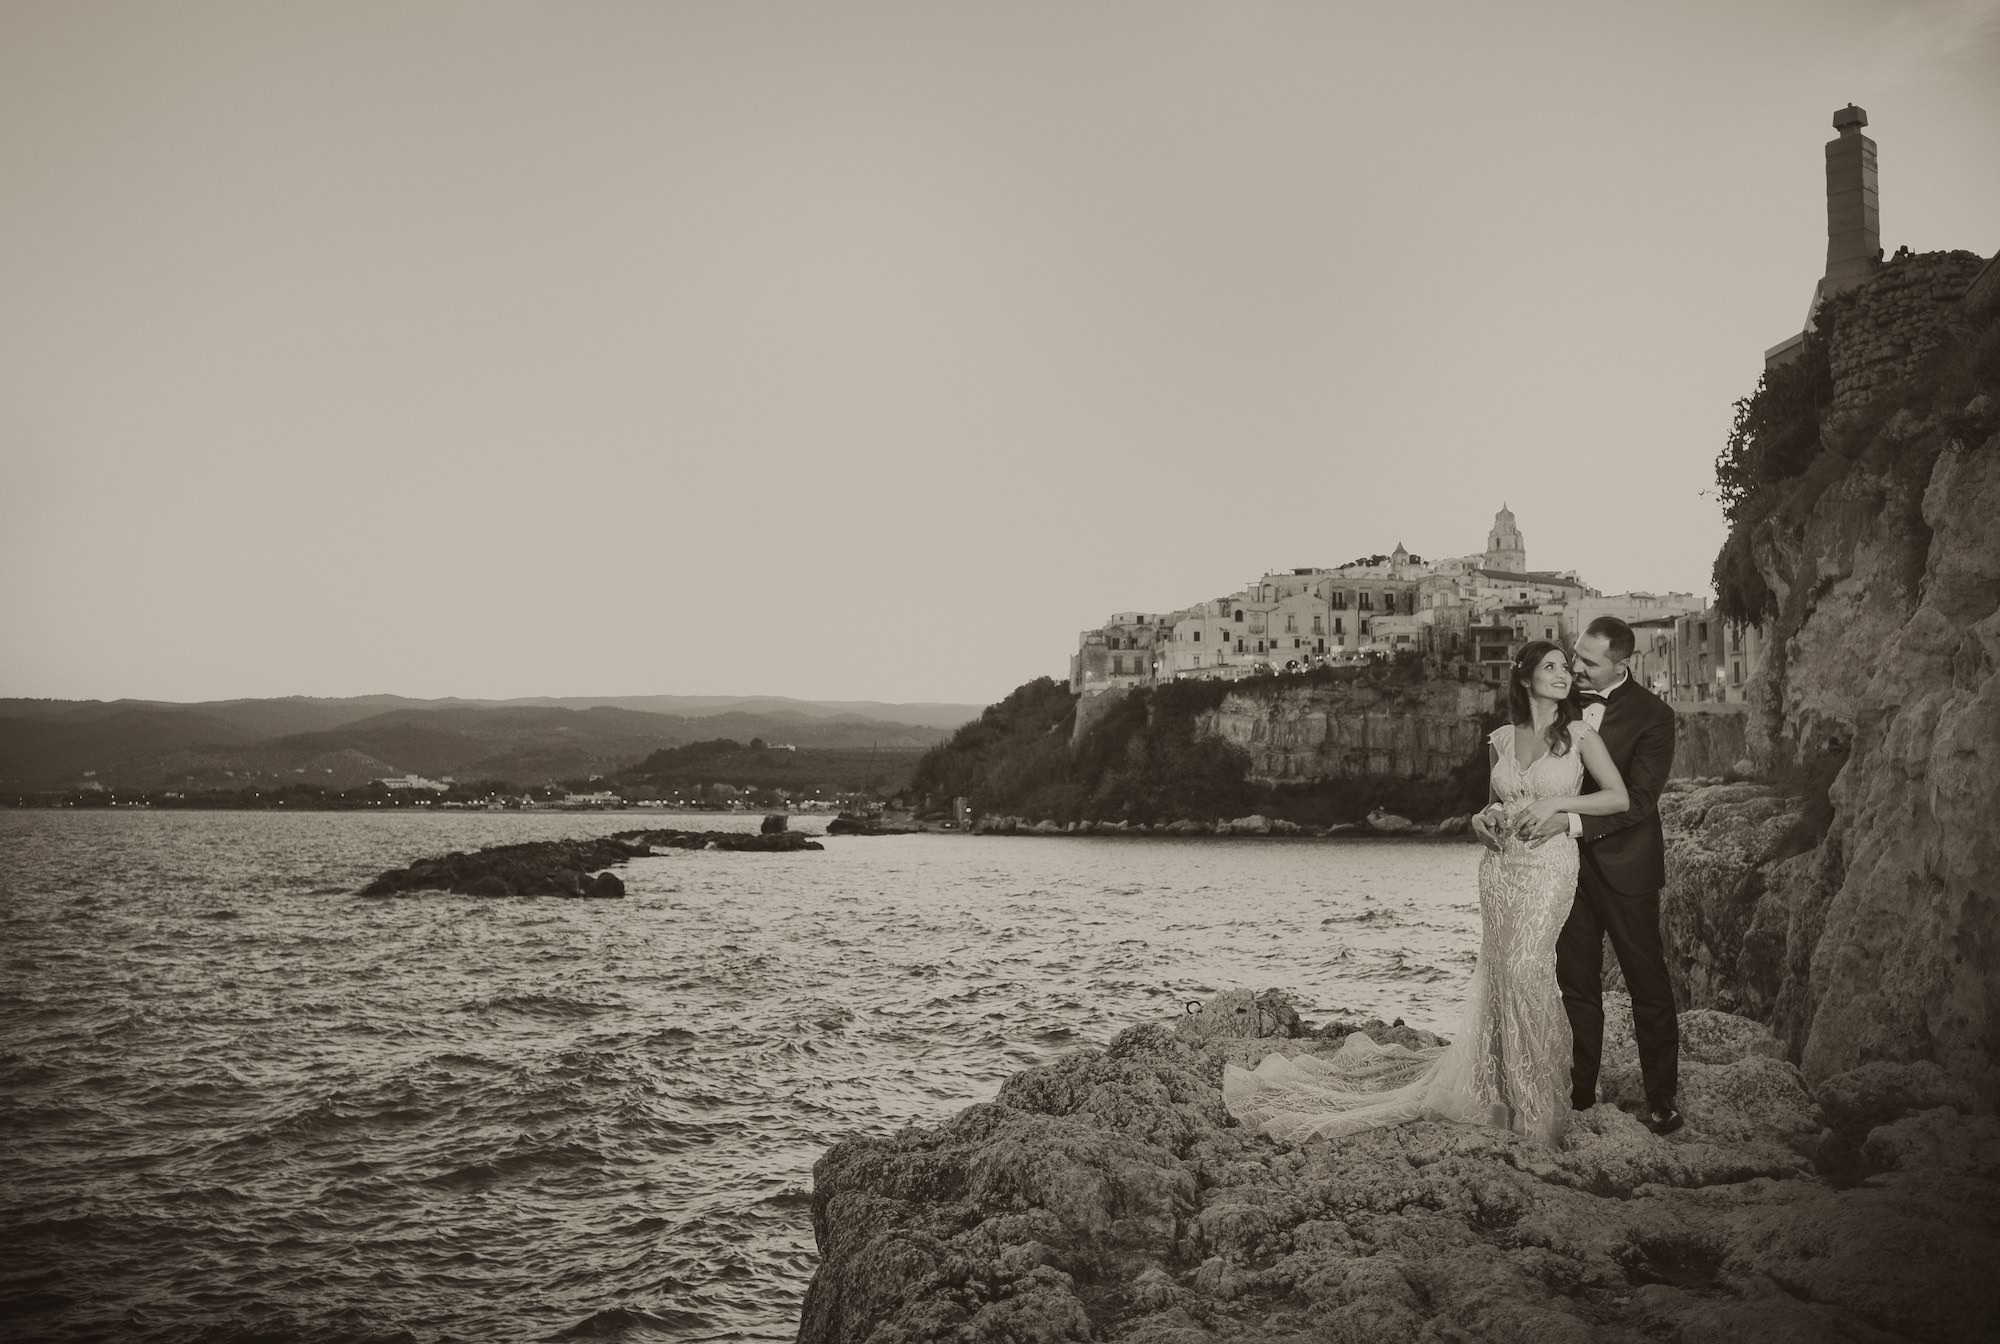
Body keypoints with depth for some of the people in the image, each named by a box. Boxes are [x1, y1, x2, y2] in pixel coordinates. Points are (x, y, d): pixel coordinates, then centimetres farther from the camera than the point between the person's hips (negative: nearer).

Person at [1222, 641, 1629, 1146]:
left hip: (1549, 863, -4)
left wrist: (1556, 802, -11)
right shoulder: (1500, 739, 12)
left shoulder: (1578, 735, 1)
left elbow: (1620, 797, -3)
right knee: (1501, 975, 2)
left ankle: (1536, 1109, -4)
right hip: (1499, 864, 4)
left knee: (1524, 966, -16)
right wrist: (1484, 818, 2)